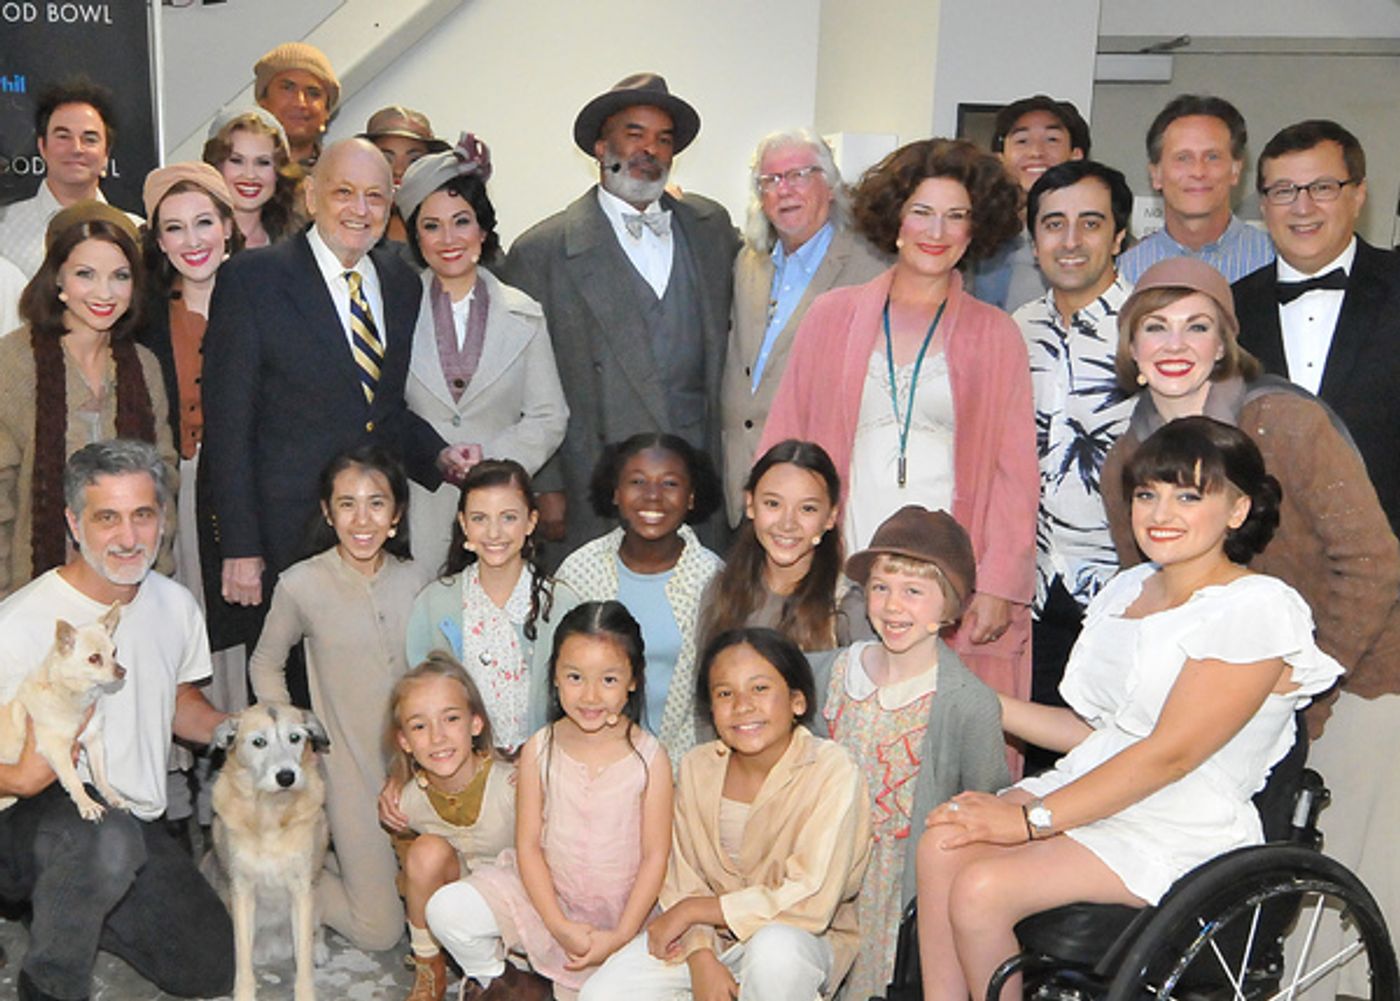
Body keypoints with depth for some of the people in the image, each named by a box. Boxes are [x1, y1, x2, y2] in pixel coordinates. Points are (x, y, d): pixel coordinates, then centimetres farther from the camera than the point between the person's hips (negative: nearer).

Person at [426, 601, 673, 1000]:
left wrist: (620, 937, -13)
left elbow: (656, 855, -8)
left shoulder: (650, 758, -11)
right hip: (546, 896, 1)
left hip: (620, 911, -1)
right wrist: (559, 926, -14)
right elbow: (528, 843, -5)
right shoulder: (539, 751, -7)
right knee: (447, 910, -18)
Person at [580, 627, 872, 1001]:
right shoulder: (697, 767, -2)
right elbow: (683, 881, 1)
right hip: (711, 932, 5)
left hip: (802, 936, -4)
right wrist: (701, 957, -18)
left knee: (775, 948, -38)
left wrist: (693, 910, -16)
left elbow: (811, 900, -23)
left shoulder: (831, 771, -18)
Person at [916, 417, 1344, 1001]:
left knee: (981, 889, -25)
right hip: (1088, 791, 7)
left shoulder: (1258, 609, -10)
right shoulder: (1126, 589, 15)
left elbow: (1169, 754, -17)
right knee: (942, 845, -19)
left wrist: (1031, 818, -18)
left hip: (1181, 834, -7)